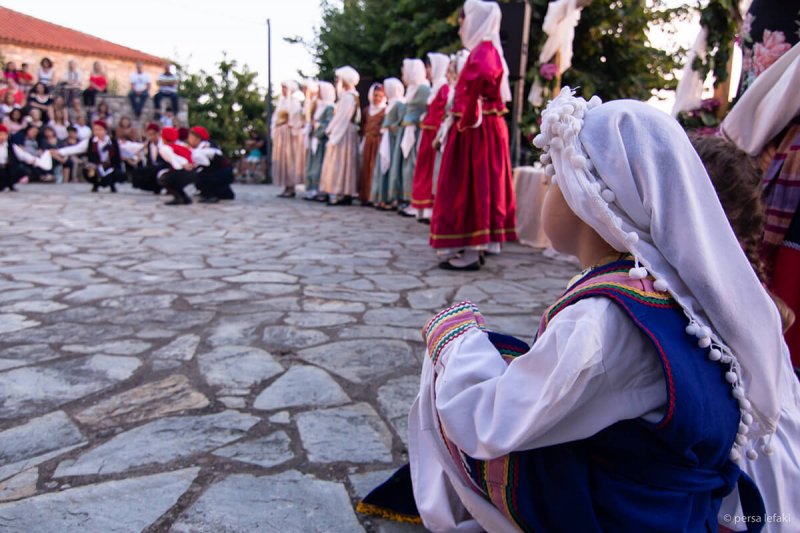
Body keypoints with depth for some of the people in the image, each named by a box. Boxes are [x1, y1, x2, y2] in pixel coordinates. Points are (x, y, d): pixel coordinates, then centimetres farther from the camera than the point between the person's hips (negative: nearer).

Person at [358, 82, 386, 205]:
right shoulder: (366, 110, 17)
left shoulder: (386, 110, -4)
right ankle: (365, 196, 12)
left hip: (379, 141, -6)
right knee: (366, 168, 6)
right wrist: (363, 139, 14)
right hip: (368, 142, 6)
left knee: (375, 168, -8)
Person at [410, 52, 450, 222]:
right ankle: (426, 210, 17)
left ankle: (434, 210, -3)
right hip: (429, 134, 10)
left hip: (435, 134, -10)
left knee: (434, 171, -7)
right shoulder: (435, 87, 18)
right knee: (426, 170, 11)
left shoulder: (444, 87, -11)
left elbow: (444, 115, -19)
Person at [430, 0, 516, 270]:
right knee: (477, 186, 12)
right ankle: (475, 246, 20)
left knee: (471, 186, -7)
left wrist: (467, 117, -27)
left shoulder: (484, 50, -13)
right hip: (483, 129, 10)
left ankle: (470, 253, -3)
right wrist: (466, 117, 6)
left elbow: (482, 76, -35)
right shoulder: (485, 50, 19)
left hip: (477, 131, -10)